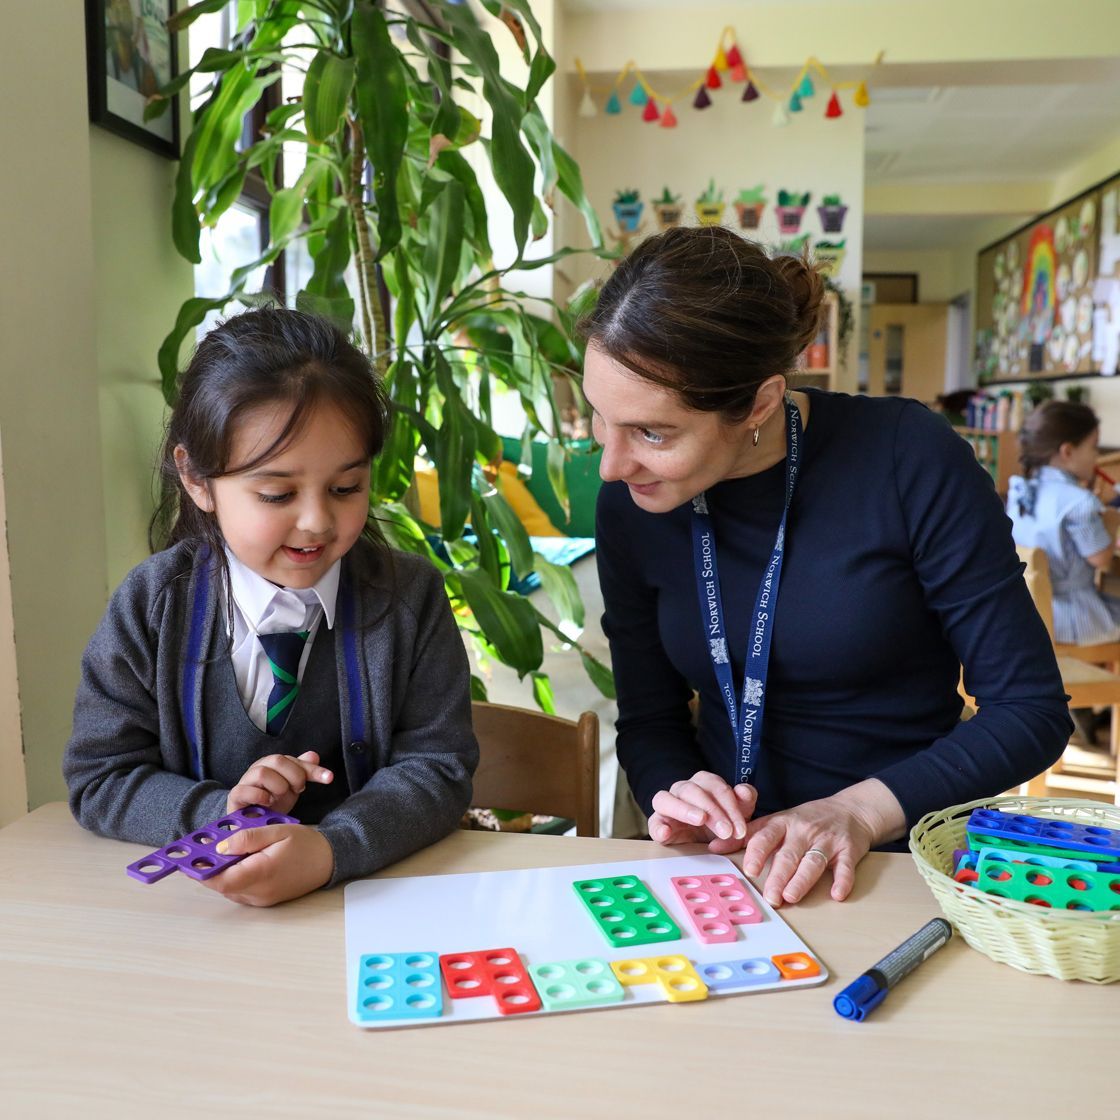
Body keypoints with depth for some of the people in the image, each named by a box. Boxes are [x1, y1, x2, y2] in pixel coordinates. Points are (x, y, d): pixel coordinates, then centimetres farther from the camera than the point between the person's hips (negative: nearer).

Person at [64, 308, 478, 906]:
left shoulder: (410, 597, -6)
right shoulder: (151, 604, -4)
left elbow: (436, 767, -8)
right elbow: (98, 777, 0)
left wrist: (330, 847, -25)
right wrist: (222, 812, -17)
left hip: (382, 888, -1)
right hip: (199, 902, 2)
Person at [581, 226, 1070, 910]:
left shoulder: (908, 460, -15)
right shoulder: (629, 503, -5)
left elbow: (1031, 710, -10)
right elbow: (649, 719, 5)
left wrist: (858, 810, -21)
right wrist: (671, 792, -16)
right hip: (726, 859, 1)